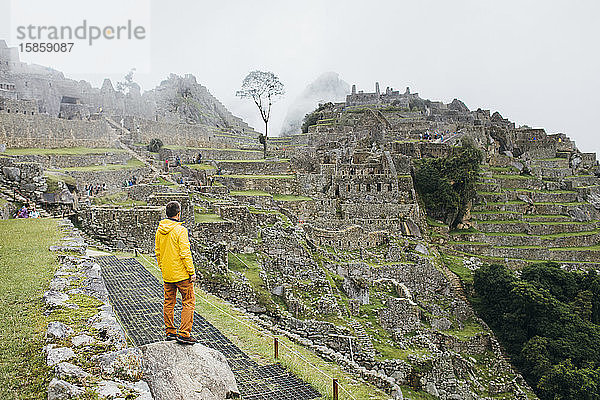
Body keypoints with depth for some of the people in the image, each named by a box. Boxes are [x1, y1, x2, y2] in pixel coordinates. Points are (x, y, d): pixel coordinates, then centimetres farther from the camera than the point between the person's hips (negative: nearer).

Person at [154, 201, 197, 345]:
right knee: (189, 302, 1)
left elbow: (157, 252, 13)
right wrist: (192, 272, -12)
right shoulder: (180, 230, -17)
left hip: (167, 275, 7)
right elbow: (185, 253, -18)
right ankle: (184, 334, -1)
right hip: (181, 274, -7)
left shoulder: (159, 230, 6)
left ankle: (170, 332, 23)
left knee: (169, 302, 15)